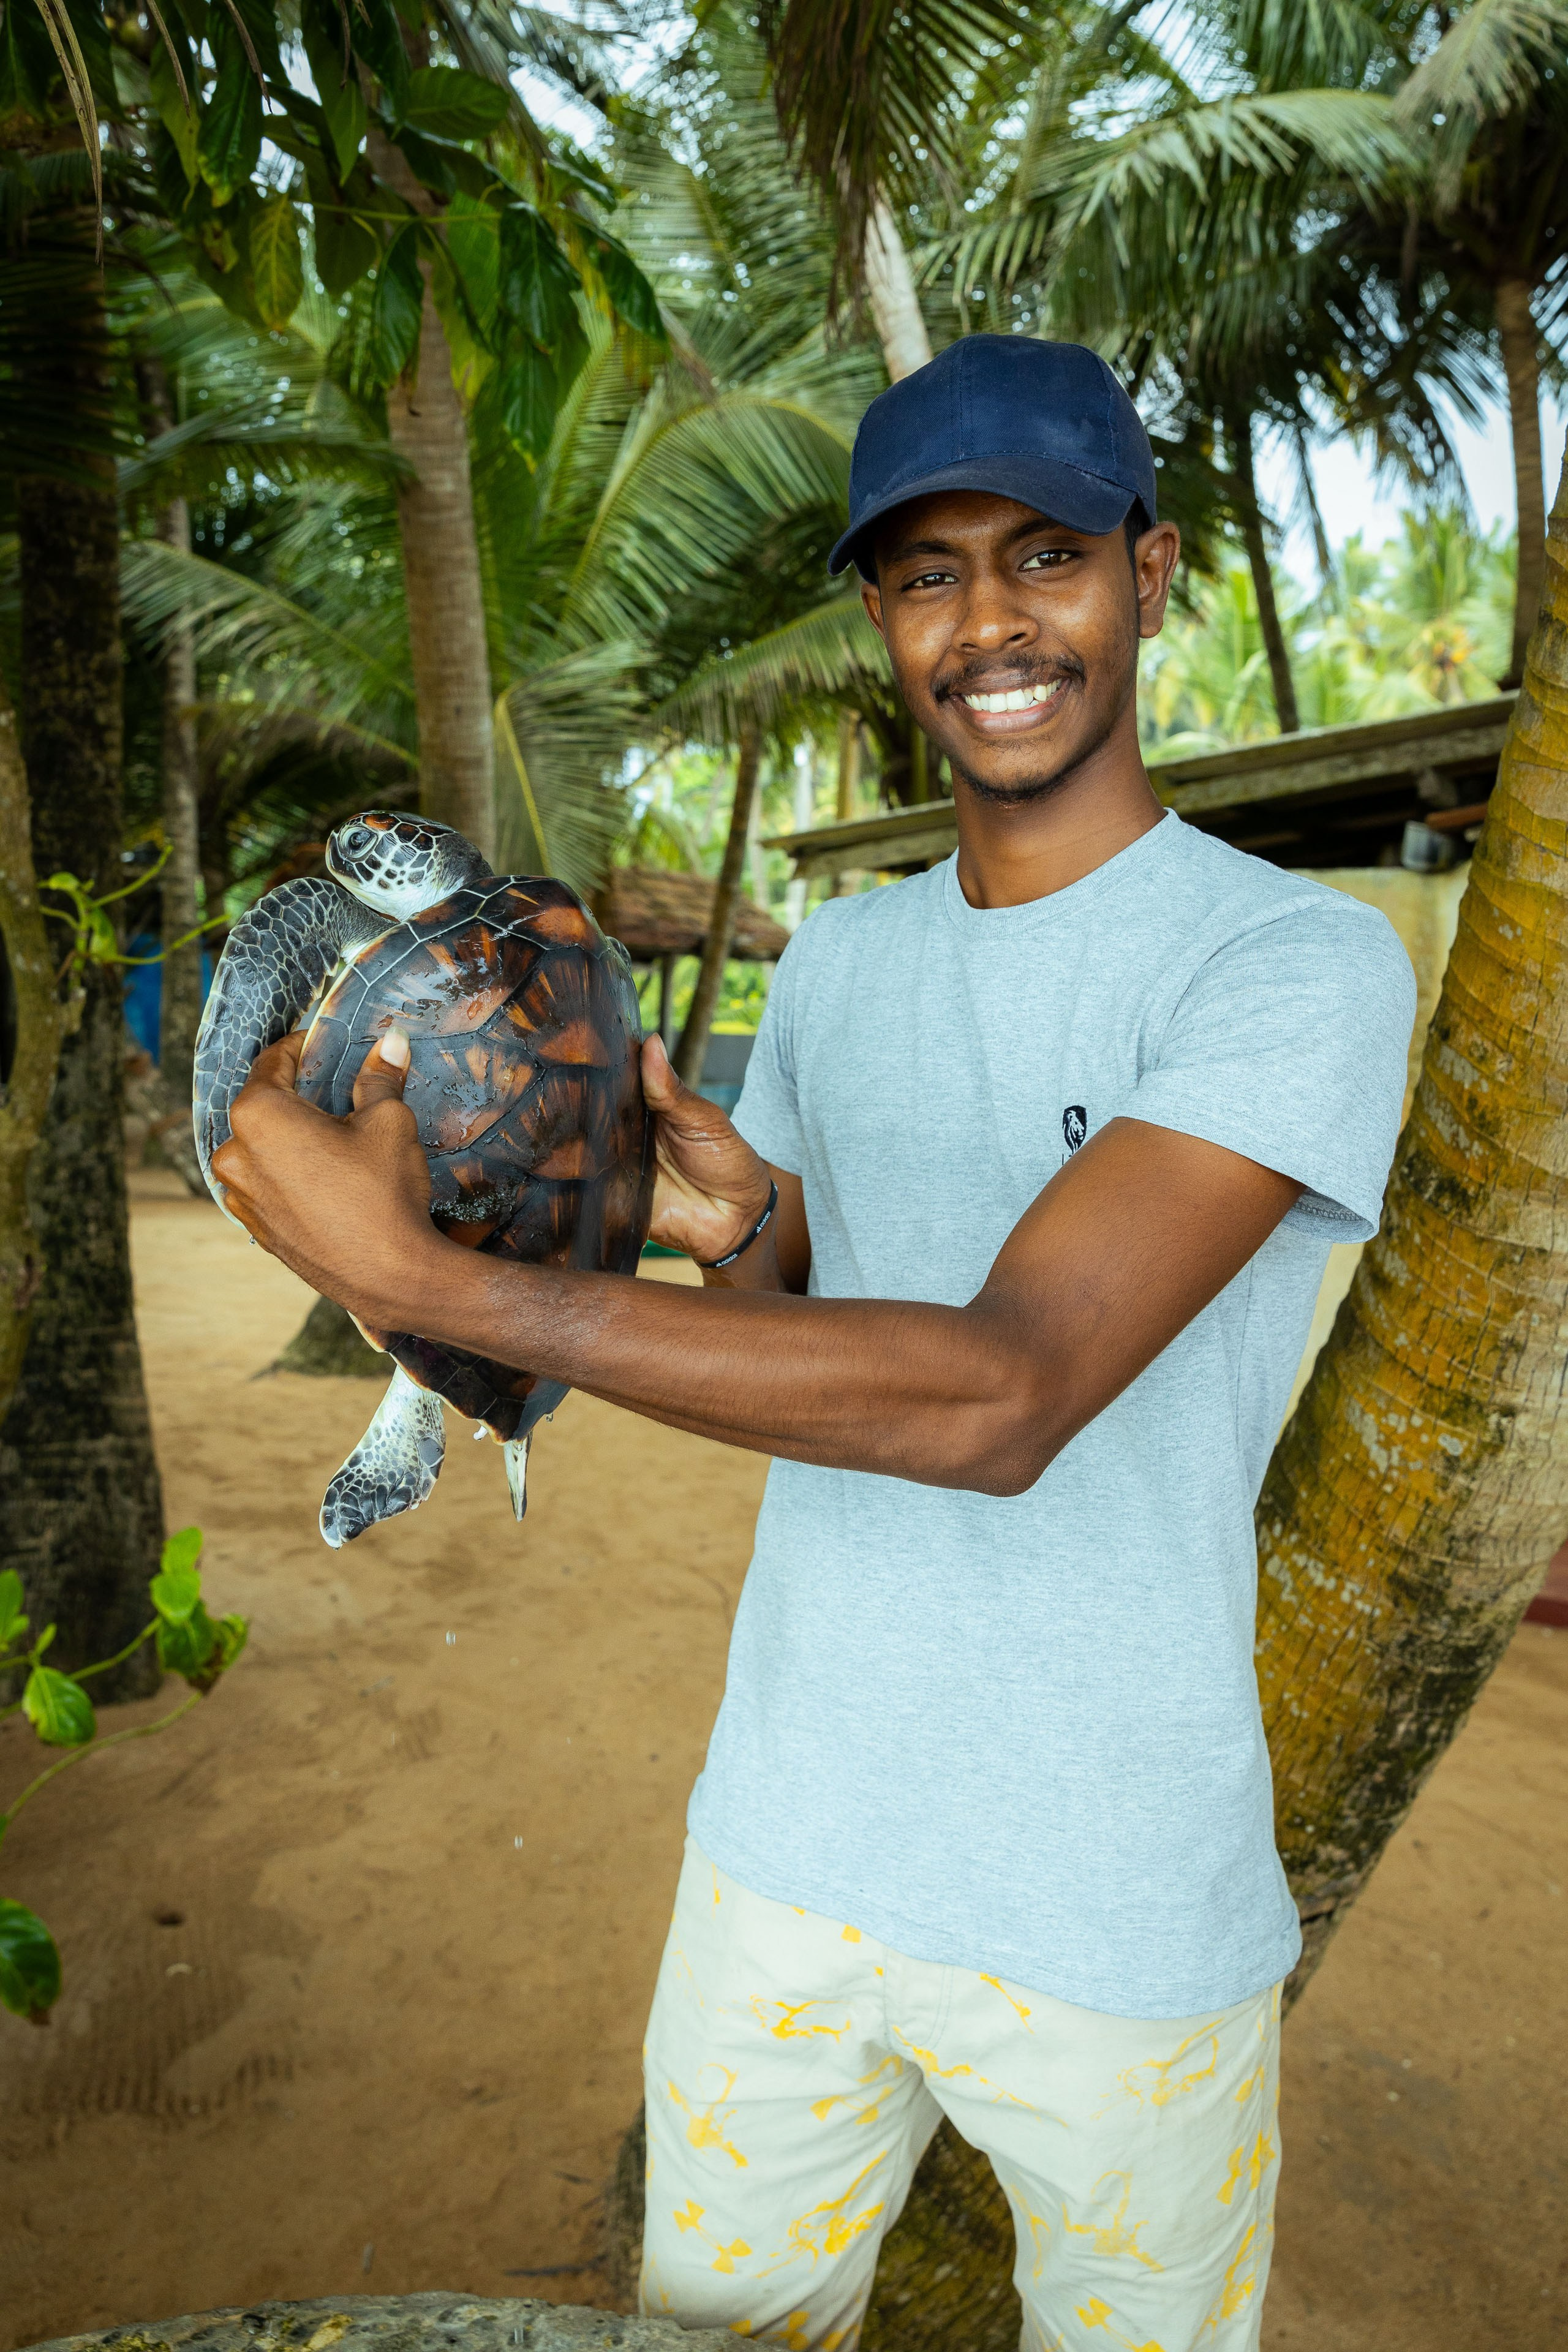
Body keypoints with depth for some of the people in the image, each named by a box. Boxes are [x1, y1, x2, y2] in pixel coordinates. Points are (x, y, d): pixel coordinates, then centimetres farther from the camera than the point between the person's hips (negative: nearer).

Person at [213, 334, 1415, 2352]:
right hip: (783, 1859, 5)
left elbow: (998, 1396, -29)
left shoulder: (1300, 960, -16)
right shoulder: (836, 959, 5)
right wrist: (741, 1240, -11)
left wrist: (418, 1271, -30)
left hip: (1118, 1921, -4)